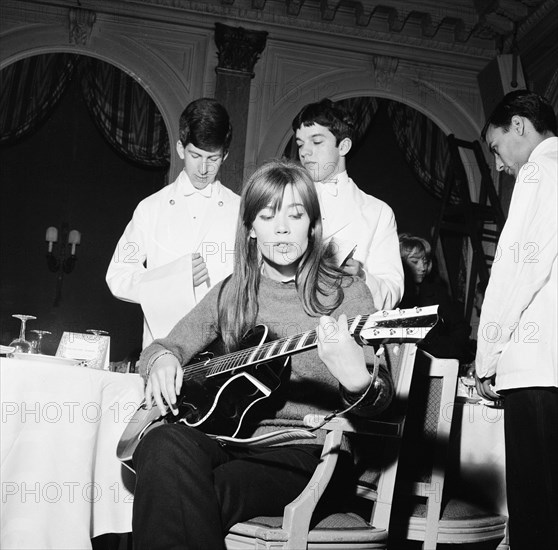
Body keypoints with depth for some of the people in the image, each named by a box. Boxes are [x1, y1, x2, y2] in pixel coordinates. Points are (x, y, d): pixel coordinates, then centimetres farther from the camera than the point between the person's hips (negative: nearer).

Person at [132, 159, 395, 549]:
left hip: (303, 449, -4)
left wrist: (357, 379, -32)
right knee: (165, 447, -30)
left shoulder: (347, 293, 2)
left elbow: (380, 399, -6)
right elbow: (166, 346, 22)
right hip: (229, 435, 4)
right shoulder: (232, 294, 15)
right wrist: (163, 358, -4)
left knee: (194, 496, -31)